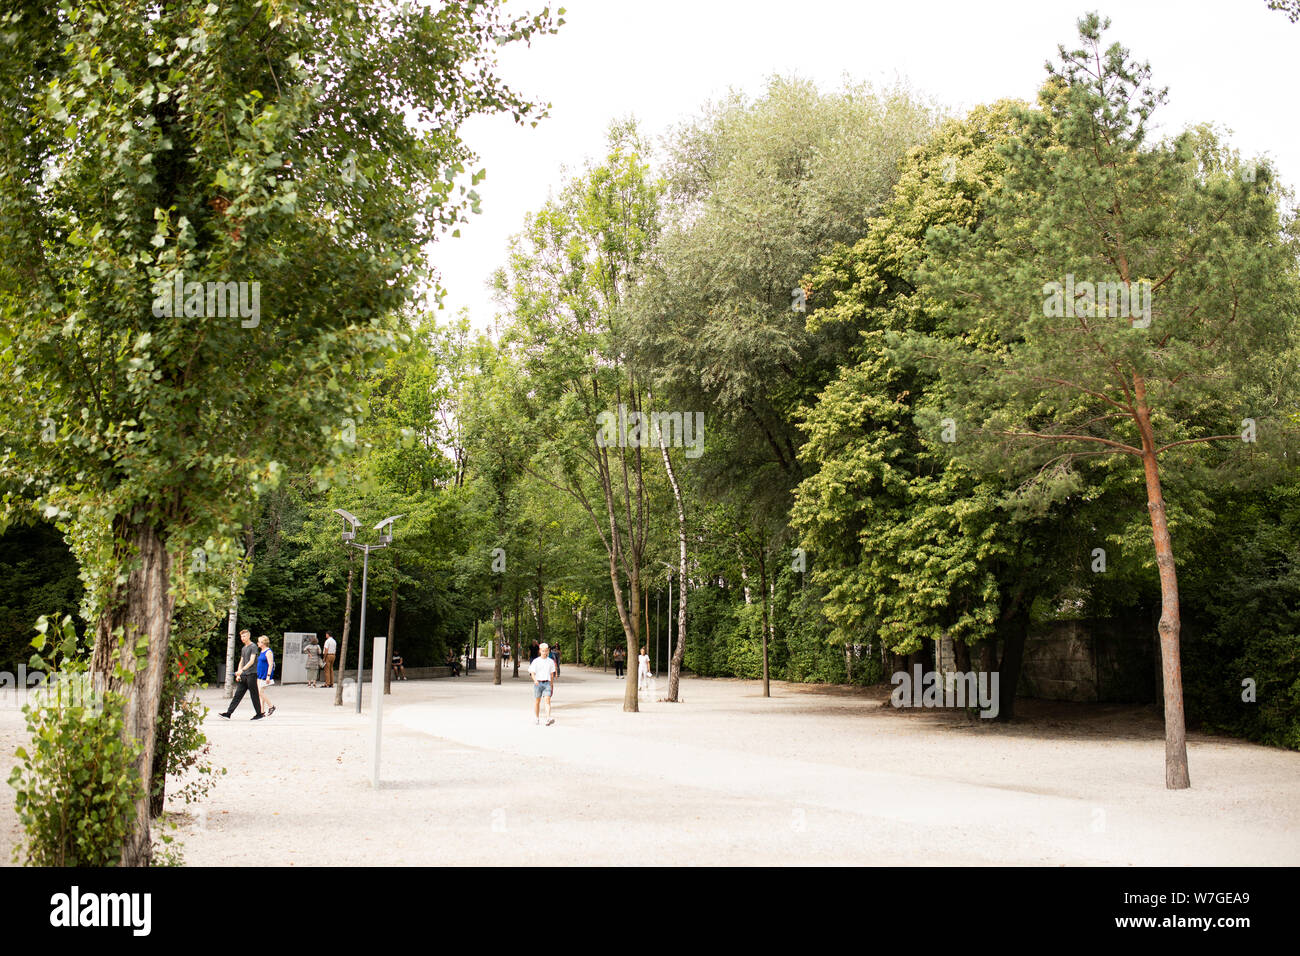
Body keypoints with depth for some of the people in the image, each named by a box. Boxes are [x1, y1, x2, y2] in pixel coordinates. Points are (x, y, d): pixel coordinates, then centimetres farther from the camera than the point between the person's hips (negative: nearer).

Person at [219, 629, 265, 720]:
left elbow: (251, 661, -17)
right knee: (238, 694, 3)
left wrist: (242, 670, -27)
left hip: (251, 674, -8)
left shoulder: (253, 647, -7)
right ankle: (228, 713, -1)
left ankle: (259, 714, 6)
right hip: (243, 675, 8)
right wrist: (238, 674, 12)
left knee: (254, 695, -2)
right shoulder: (243, 648, 19)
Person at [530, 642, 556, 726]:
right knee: (537, 701, 9)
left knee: (547, 699, -15)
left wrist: (552, 684, 17)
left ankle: (548, 718, -25)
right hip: (538, 683, 0)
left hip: (547, 683, 0)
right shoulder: (536, 661, 1)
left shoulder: (550, 661, 6)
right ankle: (536, 718, 25)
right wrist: (535, 680, -22)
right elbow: (532, 673, -3)